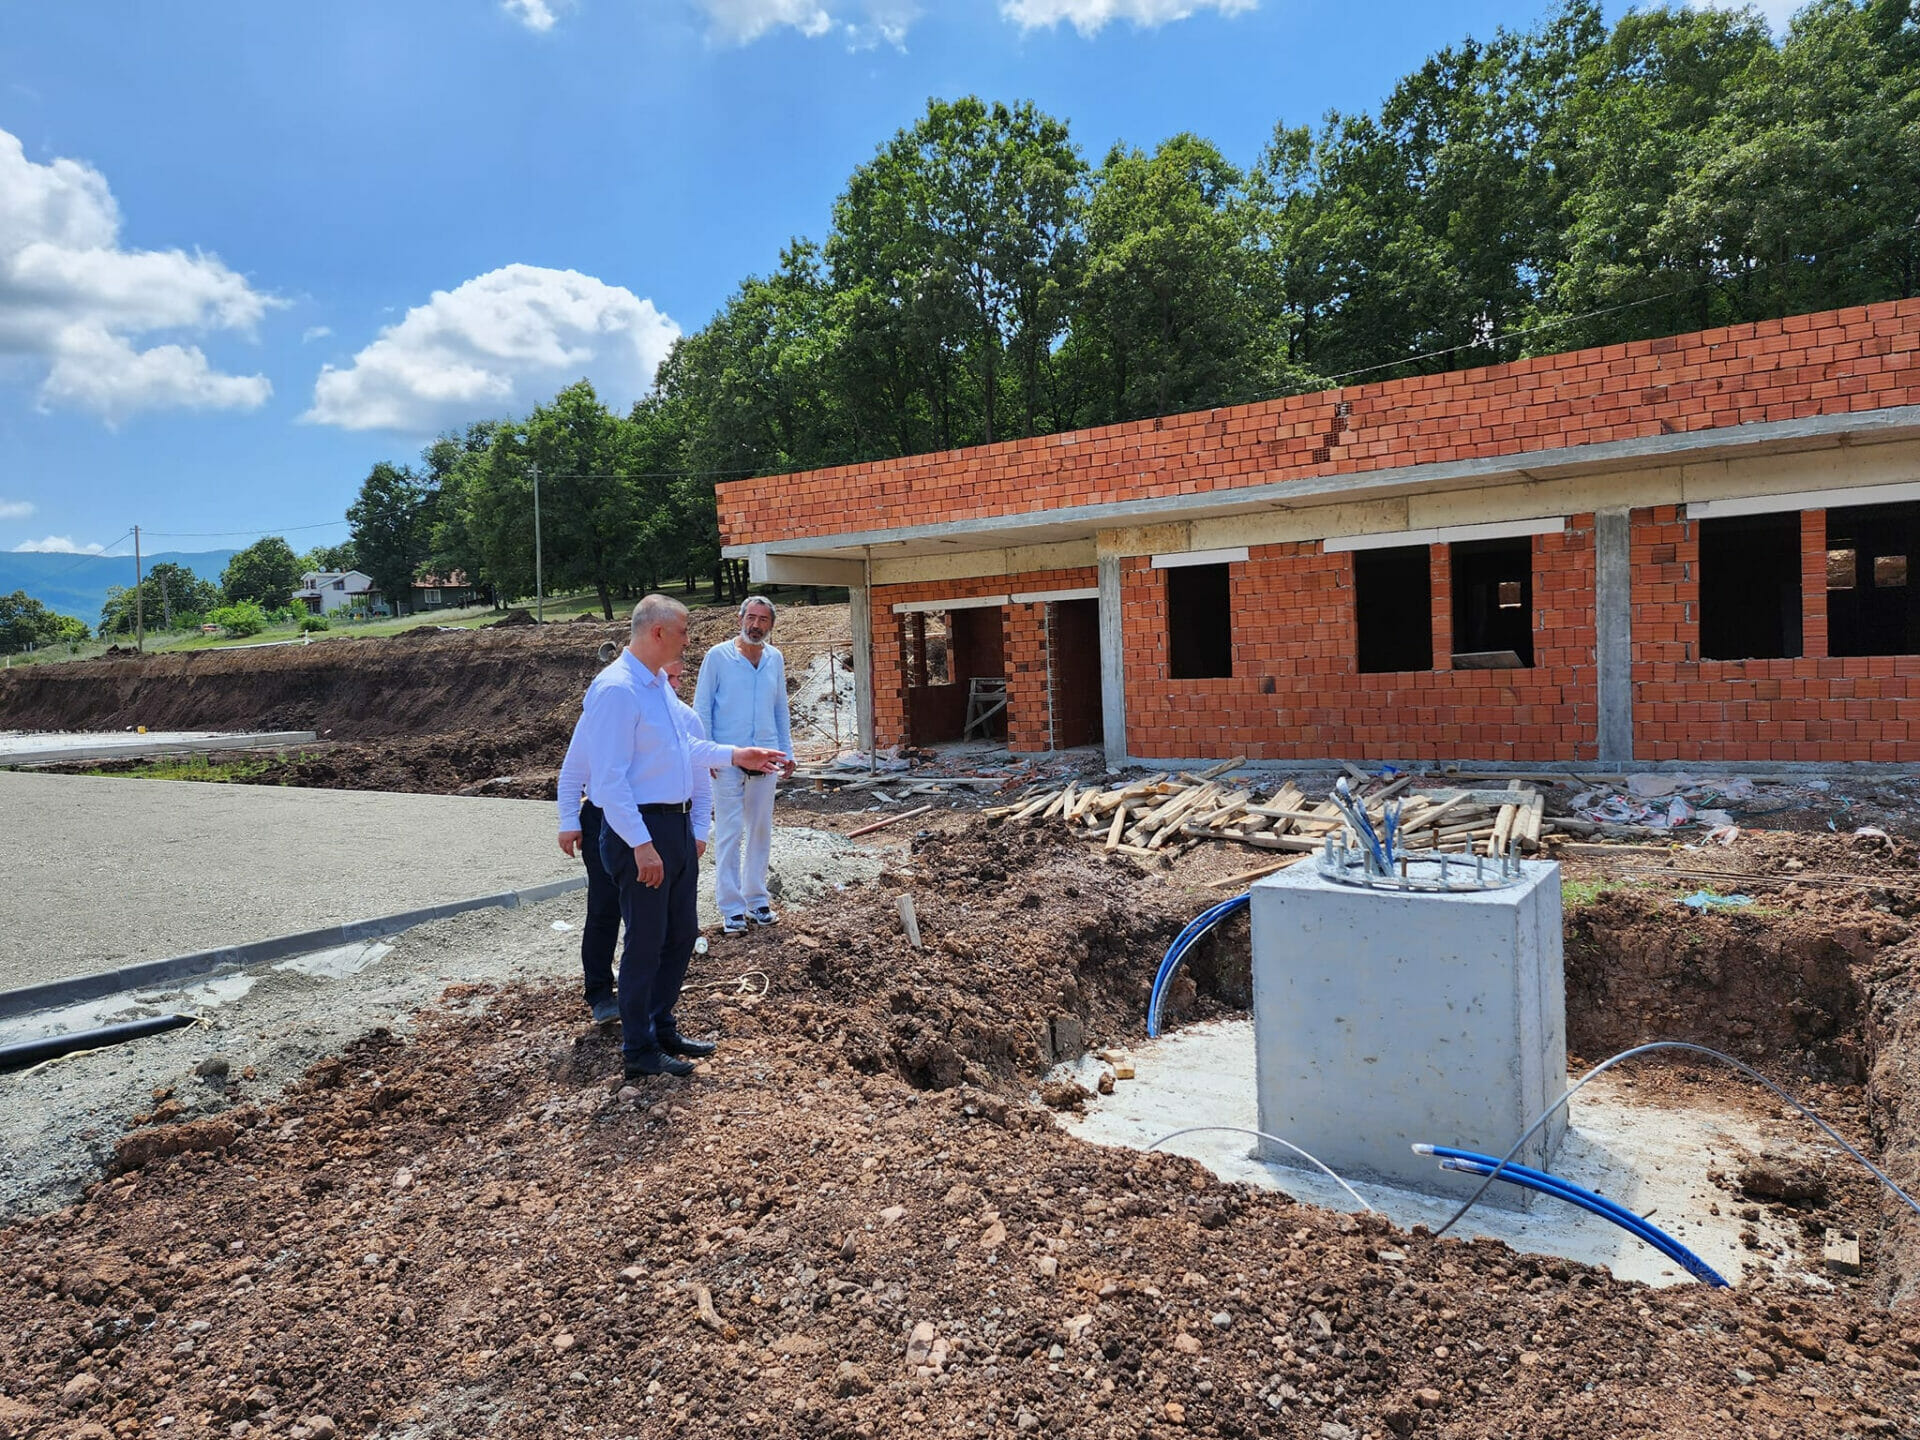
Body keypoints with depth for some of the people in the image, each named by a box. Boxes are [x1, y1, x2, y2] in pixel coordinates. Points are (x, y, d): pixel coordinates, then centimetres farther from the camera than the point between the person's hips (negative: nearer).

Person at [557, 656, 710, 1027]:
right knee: (604, 909, -1)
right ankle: (600, 995, 13)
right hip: (605, 821, -2)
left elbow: (701, 782, 6)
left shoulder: (686, 718, -2)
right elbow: (572, 770, -2)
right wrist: (570, 822, -3)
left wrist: (699, 831, 3)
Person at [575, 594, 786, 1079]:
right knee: (646, 943, 2)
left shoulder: (659, 683, 11)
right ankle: (638, 1050, 18)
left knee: (682, 933, 18)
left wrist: (734, 755, 19)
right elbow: (609, 779, -23)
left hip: (677, 823, 10)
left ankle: (662, 1029, 35)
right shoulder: (616, 689, -19)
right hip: (640, 830, -10)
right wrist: (642, 845, -25)